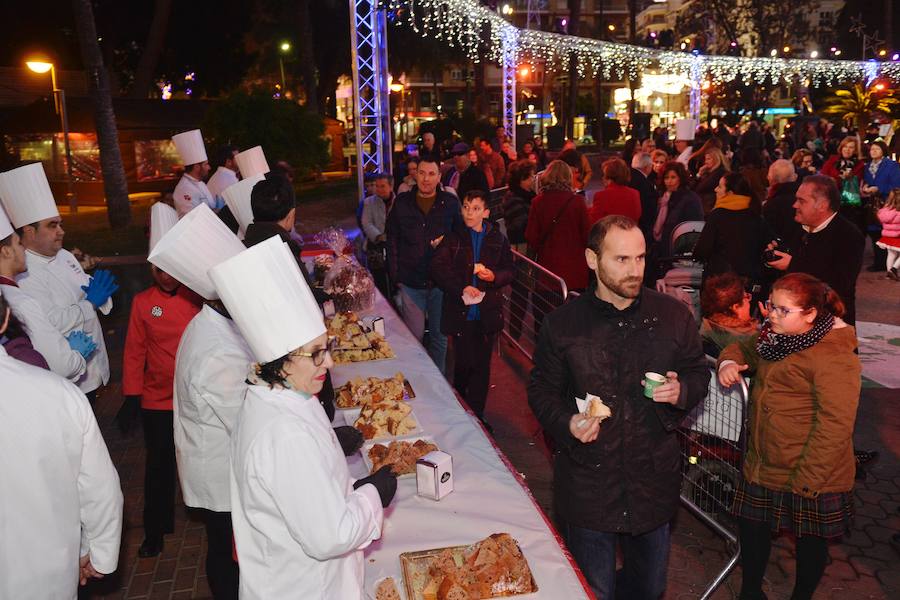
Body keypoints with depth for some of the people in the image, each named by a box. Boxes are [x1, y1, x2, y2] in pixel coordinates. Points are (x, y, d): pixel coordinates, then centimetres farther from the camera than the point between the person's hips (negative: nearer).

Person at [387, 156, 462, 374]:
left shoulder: (450, 203, 0)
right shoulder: (402, 203, 2)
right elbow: (392, 240, 5)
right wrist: (395, 274, 1)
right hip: (411, 282, 0)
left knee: (439, 334, 12)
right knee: (414, 335, 5)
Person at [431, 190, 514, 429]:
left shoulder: (498, 239, 5)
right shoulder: (453, 238, 1)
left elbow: (510, 271, 10)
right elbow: (438, 268, -10)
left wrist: (494, 276, -12)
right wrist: (461, 288, -21)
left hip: (488, 313, 1)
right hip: (460, 311, -1)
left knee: (482, 366, 6)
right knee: (463, 364, 6)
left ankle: (476, 415, 19)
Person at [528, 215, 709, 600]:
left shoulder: (673, 315, -4)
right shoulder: (562, 324, -8)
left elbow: (698, 371, 9)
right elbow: (542, 389, 1)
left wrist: (681, 391, -14)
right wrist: (567, 423, -19)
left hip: (654, 479, 2)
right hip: (587, 483, -2)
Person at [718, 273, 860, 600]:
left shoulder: (834, 358, -21)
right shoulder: (777, 337, 3)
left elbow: (835, 426, -24)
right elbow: (744, 349, 23)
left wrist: (806, 482, -23)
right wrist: (729, 362, -1)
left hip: (811, 475, -7)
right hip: (762, 464, 7)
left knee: (810, 540, 16)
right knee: (752, 527, 17)